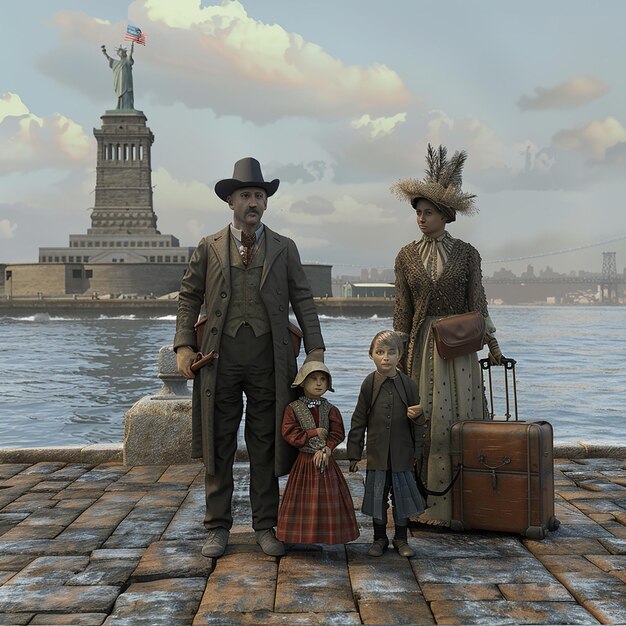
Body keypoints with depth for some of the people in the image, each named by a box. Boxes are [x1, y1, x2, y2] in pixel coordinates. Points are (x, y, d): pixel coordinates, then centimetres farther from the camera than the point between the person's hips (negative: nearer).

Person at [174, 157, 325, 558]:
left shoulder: (284, 249, 9)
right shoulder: (209, 248, 8)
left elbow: (303, 300, 7)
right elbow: (189, 298, 9)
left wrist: (315, 349, -2)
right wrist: (184, 345, -3)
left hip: (268, 358, 0)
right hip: (220, 356, 0)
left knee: (265, 445, 6)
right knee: (219, 445, 5)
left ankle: (266, 527, 16)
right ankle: (218, 527, 15)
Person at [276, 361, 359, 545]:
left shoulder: (331, 410, 4)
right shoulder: (293, 408, -3)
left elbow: (338, 434, -3)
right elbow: (289, 433, -11)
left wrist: (326, 449, -17)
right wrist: (314, 433, -13)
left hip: (326, 460, 2)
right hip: (304, 461, -2)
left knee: (328, 499, 4)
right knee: (305, 500, 2)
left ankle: (330, 537, 11)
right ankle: (303, 537, 9)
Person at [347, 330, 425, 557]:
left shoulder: (408, 384, -2)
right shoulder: (369, 384, -3)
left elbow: (417, 420, 4)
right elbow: (359, 420, 1)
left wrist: (417, 451, 3)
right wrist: (354, 452, 0)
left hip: (402, 454, 0)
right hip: (377, 453, 0)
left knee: (402, 495, 8)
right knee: (377, 496, 8)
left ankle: (401, 538, 24)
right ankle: (379, 538, 24)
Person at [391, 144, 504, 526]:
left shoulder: (466, 254, 2)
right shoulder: (407, 257, 5)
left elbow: (477, 303, 3)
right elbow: (403, 309, 6)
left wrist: (492, 344, 0)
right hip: (423, 343, 1)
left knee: (463, 415, -1)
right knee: (427, 419, -1)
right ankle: (432, 505, 4)